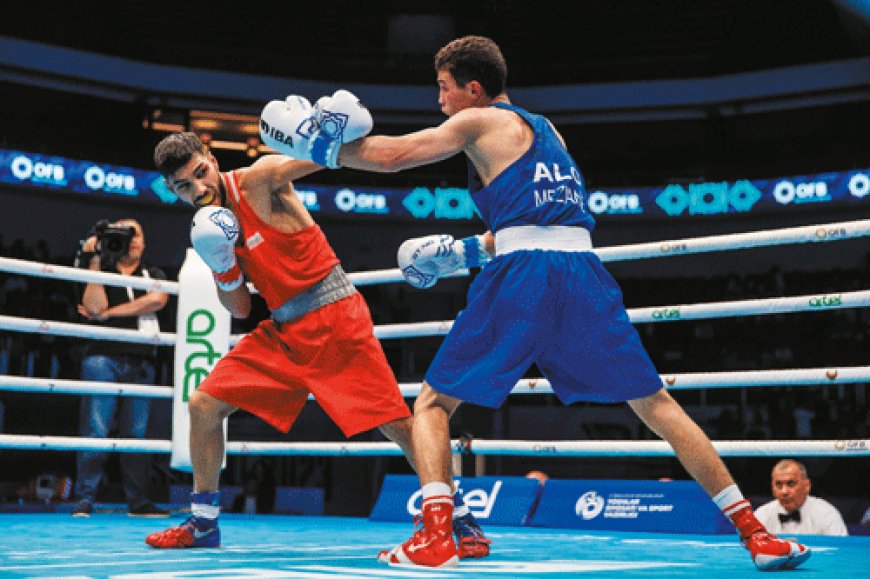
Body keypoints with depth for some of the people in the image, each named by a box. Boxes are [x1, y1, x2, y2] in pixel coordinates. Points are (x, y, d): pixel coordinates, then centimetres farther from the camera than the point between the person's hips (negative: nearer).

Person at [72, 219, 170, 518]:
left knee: (137, 433, 0)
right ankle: (85, 499, -6)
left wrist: (108, 312, -5)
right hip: (103, 357, -2)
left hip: (141, 362, 2)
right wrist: (94, 262, -4)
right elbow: (94, 306, -6)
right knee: (96, 430, -9)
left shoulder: (154, 275, 18)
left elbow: (157, 300, -5)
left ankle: (138, 502, 3)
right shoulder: (101, 272, 14)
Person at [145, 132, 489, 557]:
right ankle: (203, 524, 18)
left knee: (397, 423, -12)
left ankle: (459, 518, 3)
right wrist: (222, 266, -9)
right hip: (282, 330, 7)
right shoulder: (208, 228, 8)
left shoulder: (259, 180, -9)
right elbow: (240, 309, 10)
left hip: (335, 315, -6)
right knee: (203, 405, 2)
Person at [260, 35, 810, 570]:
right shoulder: (545, 129, 29)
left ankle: (435, 535, -9)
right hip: (584, 270, 6)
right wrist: (462, 251, 34)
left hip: (521, 275, -5)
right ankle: (755, 533, 7)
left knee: (431, 404, 8)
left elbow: (390, 154, 3)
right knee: (656, 404, 10)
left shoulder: (481, 121, 10)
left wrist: (321, 146, 17)